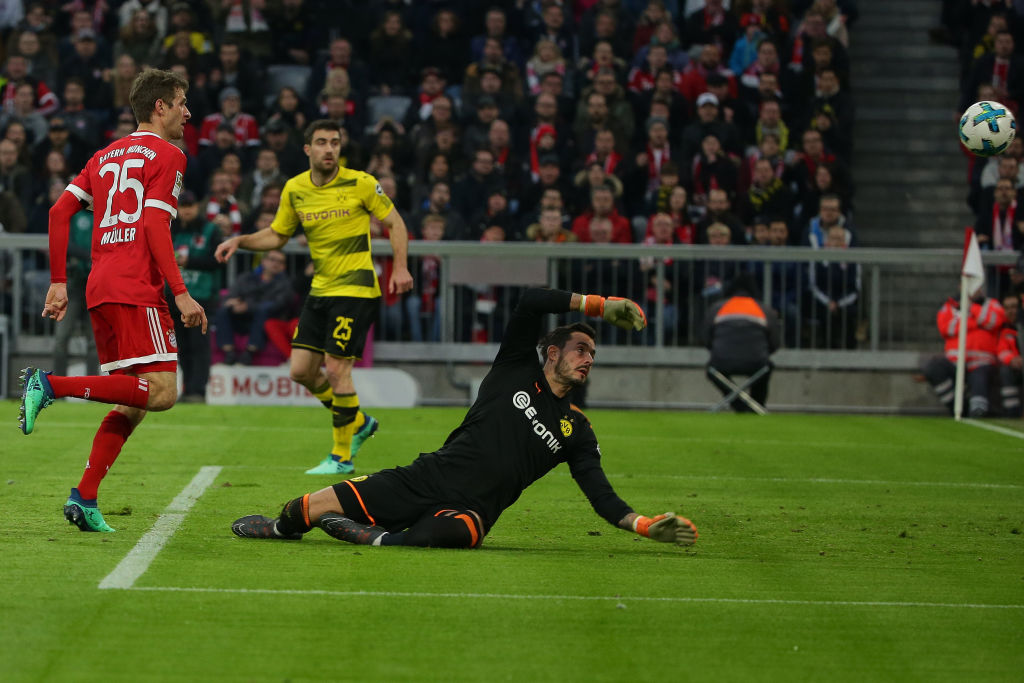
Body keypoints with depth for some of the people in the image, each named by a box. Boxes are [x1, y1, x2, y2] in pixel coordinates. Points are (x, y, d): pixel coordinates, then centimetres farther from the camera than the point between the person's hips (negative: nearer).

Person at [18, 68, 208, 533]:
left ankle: (84, 498, -1)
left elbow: (59, 211, 16)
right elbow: (154, 225, -13)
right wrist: (181, 293, -15)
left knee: (133, 402, 11)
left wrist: (58, 282, 17)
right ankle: (52, 384, -21)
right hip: (137, 289, -9)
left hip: (100, 288, 9)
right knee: (161, 391, -14)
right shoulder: (166, 155, 0)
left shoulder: (107, 155, 23)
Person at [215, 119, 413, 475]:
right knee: (302, 370, 2)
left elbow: (394, 222, -2)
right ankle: (358, 422, 25)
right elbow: (277, 235, 17)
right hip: (320, 290, 6)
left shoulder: (360, 184, -9)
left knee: (336, 369, -11)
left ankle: (342, 456, 1)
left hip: (356, 289, -6)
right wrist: (239, 240, 1)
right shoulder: (294, 189, 5)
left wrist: (400, 267, -14)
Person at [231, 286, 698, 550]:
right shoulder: (517, 371, 11)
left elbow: (602, 496, 9)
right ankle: (280, 527, 24)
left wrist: (647, 526, -7)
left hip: (471, 509, 0)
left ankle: (374, 537, -20)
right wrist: (601, 306, -4)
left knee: (452, 533, -42)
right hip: (428, 477, 0)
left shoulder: (576, 430, 16)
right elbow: (531, 302, -4)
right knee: (316, 506, -10)